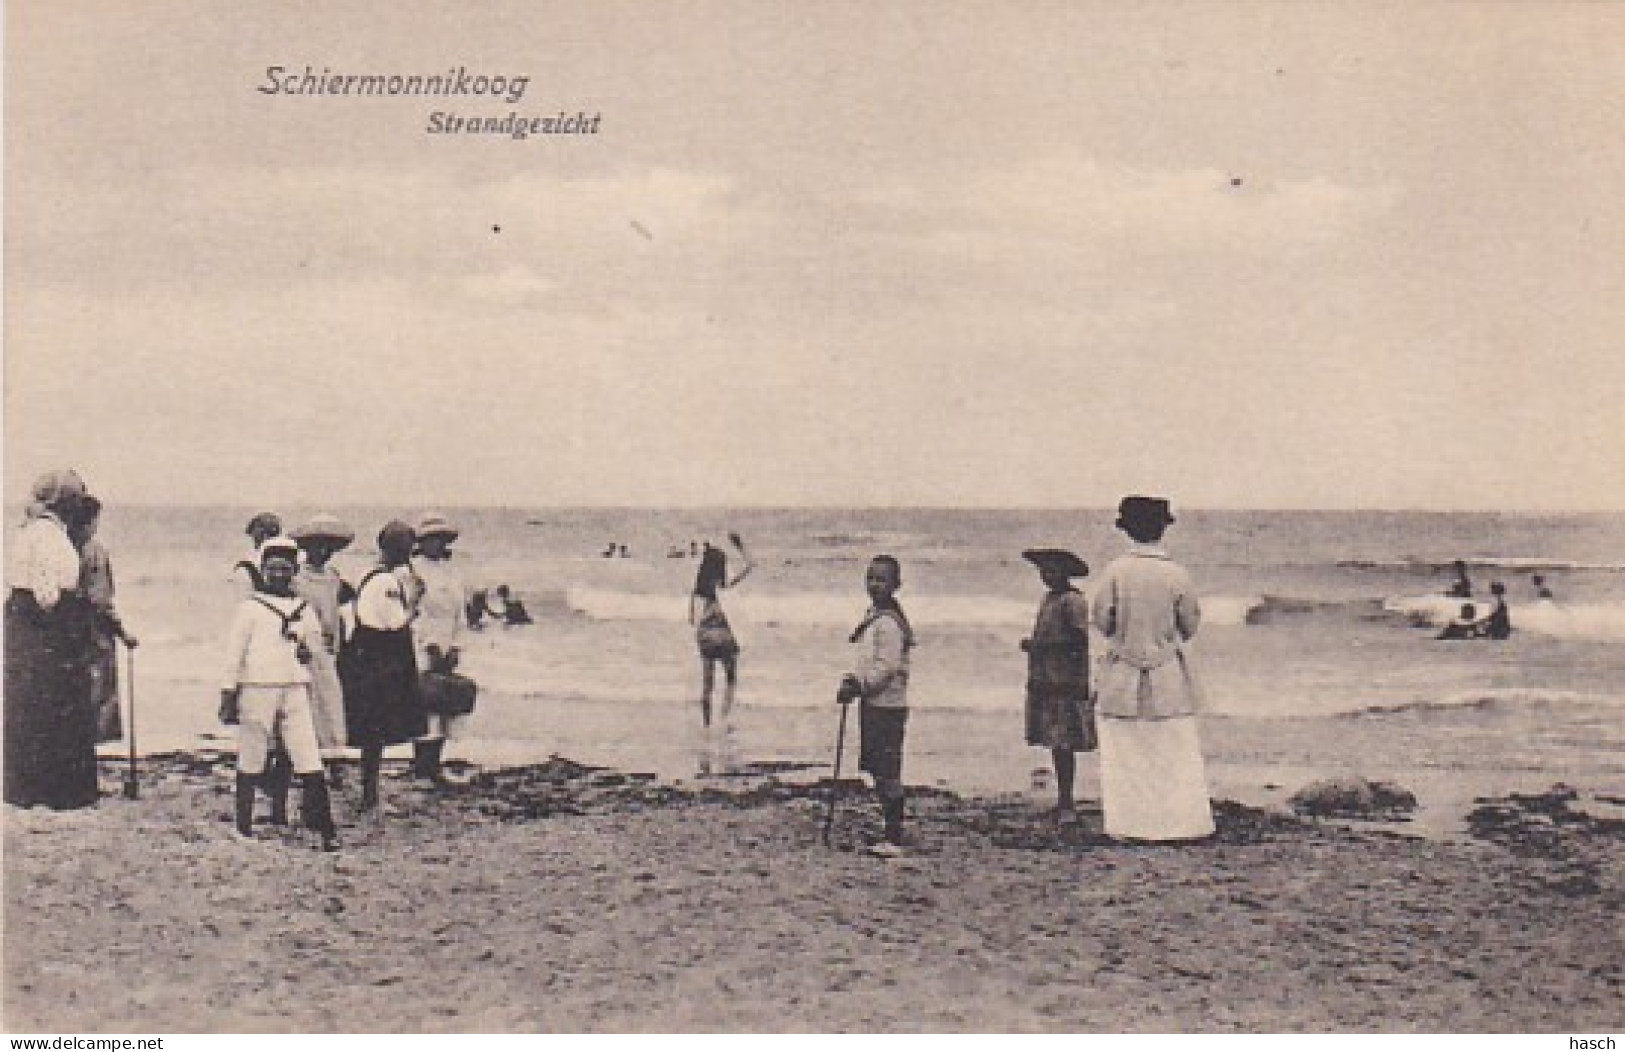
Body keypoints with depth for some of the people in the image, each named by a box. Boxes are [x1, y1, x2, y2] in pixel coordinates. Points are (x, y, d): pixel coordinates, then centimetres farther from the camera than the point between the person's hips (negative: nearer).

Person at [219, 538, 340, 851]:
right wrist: (228, 695, -1)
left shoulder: (304, 609, 12)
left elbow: (315, 640, 26)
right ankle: (243, 827, 17)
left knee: (309, 761, -4)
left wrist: (307, 651, 4)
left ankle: (326, 830, -5)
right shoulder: (251, 607, 2)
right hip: (257, 688, -3)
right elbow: (234, 652, 2)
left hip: (295, 691, 3)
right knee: (251, 761, 5)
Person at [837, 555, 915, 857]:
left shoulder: (888, 622, -17)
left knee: (887, 773, -7)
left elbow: (887, 666, -21)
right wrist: (853, 681, 8)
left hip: (886, 705, -10)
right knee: (882, 772, 13)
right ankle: (892, 836, 20)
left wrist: (858, 687, -17)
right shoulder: (874, 617, 16)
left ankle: (893, 840, -4)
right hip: (874, 705, 10)